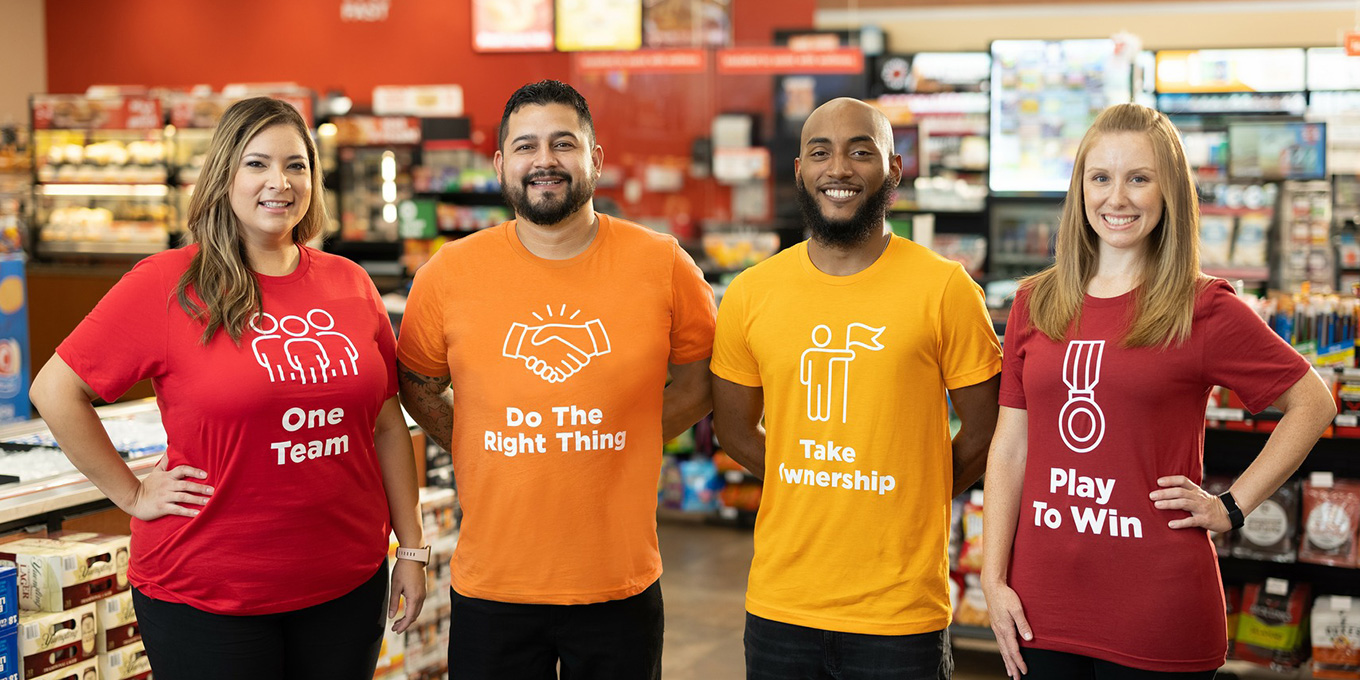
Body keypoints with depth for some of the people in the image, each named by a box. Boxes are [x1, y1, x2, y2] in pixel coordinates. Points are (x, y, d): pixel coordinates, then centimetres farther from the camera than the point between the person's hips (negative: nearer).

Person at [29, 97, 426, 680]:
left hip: (347, 586, 4)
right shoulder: (167, 284, -8)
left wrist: (411, 547, 9)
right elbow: (55, 391, -5)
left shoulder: (350, 284, 5)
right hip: (207, 597, -4)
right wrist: (132, 493, -5)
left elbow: (388, 424, 10)